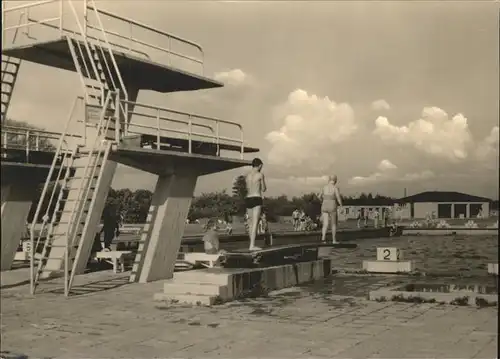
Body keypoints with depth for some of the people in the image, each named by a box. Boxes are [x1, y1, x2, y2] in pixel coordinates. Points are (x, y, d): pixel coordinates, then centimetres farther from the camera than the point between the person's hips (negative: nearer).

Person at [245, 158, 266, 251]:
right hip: (257, 199, -6)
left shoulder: (247, 176, 13)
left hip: (248, 199, 6)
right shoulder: (260, 174, -3)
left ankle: (252, 244, 17)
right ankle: (252, 245, -14)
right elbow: (263, 189, 2)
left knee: (251, 223, 14)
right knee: (255, 223, -8)